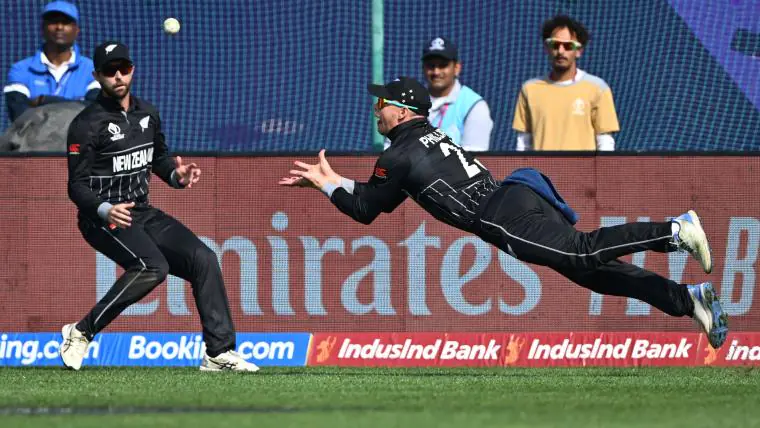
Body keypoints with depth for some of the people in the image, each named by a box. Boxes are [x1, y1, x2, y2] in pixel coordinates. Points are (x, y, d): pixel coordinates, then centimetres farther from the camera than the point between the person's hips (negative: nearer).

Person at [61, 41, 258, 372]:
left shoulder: (147, 114, 10)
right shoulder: (87, 125, -11)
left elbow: (159, 157, 24)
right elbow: (77, 186, -13)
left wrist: (177, 175, 1)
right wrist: (105, 210, -33)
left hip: (143, 214, 7)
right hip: (103, 218, -7)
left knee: (203, 259, -6)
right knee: (153, 266, -31)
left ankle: (219, 352, -4)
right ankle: (81, 333, -21)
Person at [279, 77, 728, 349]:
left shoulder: (400, 154, 3)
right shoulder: (430, 136, 30)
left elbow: (366, 208, 10)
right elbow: (380, 192, 43)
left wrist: (330, 184, 24)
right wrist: (330, 181, 41)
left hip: (502, 217, -8)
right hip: (519, 197, 8)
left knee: (584, 251, -24)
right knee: (595, 269, 1)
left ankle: (674, 231, -39)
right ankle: (687, 299, -12)